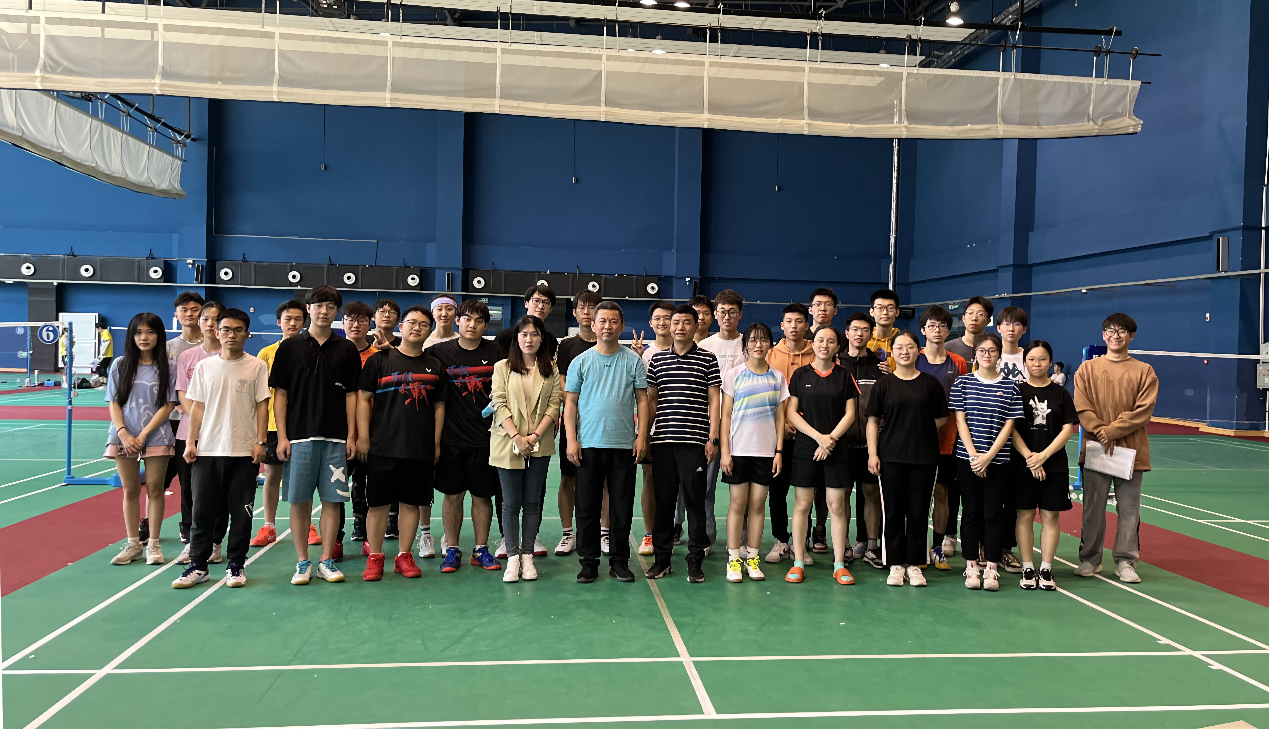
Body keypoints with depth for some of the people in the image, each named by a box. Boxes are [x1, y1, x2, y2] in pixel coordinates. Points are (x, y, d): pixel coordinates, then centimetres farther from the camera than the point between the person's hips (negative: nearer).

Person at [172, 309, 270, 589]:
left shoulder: (257, 366, 1)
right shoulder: (204, 366, 7)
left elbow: (262, 406, 1)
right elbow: (197, 407, 9)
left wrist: (260, 442, -6)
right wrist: (191, 442, 3)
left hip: (244, 451, -2)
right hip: (208, 449, 2)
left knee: (241, 510, 5)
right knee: (203, 509, 5)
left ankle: (236, 565, 15)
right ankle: (197, 565, 16)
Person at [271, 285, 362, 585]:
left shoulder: (347, 349, 8)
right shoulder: (289, 347, 5)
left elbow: (351, 394, 8)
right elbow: (280, 394, 4)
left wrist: (351, 436, 1)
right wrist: (282, 436, -3)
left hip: (335, 438, 1)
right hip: (299, 437, -1)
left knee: (333, 500, 3)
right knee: (299, 501, 2)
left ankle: (327, 561, 14)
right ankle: (302, 563, 14)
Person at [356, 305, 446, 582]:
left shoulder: (434, 366, 10)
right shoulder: (379, 359, 2)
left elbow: (439, 406, 13)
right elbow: (363, 398, 1)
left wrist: (436, 442, 8)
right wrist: (363, 437, -5)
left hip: (421, 448, 2)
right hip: (383, 447, -2)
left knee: (411, 502, 7)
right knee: (378, 503, 2)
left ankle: (404, 556, 19)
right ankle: (374, 557, 14)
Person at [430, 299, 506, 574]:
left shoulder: (495, 352, 3)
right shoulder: (440, 351, 2)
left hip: (485, 437, 0)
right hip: (451, 437, 0)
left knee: (483, 495, 7)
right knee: (452, 495, 6)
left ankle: (481, 549, 20)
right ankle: (452, 550, 20)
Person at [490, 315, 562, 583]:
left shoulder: (551, 370, 9)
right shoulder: (502, 368, 6)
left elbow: (554, 404, 2)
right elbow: (499, 405, -2)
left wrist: (536, 435, -10)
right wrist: (516, 436, -13)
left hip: (540, 445, 1)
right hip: (508, 443, -1)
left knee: (532, 501, 5)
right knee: (511, 502, 2)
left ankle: (527, 555, 12)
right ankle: (512, 557, 7)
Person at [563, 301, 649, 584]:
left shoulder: (633, 361, 5)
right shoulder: (581, 361, 5)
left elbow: (642, 400, 5)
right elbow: (570, 402, 5)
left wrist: (642, 436, -4)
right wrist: (571, 439, -4)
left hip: (624, 445, 0)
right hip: (588, 444, 0)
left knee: (623, 507, 5)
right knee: (587, 507, 5)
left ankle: (619, 561, 17)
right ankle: (589, 561, 16)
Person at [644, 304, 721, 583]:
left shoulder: (707, 359, 3)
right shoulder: (657, 359, 11)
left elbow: (714, 401, 2)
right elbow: (651, 399, 15)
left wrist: (713, 438, -4)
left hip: (695, 441, -2)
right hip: (663, 441, 3)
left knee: (695, 502, 2)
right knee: (663, 500, 7)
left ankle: (695, 561, 11)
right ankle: (662, 558, 18)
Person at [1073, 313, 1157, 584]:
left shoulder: (1144, 371, 6)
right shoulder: (1087, 369, 8)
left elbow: (1144, 409, -4)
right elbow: (1081, 406, 0)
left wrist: (1112, 430, -13)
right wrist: (1099, 432, -14)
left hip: (1131, 450, 0)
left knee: (1129, 508, 3)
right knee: (1093, 507, 4)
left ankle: (1125, 561, 12)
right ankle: (1090, 559, 14)